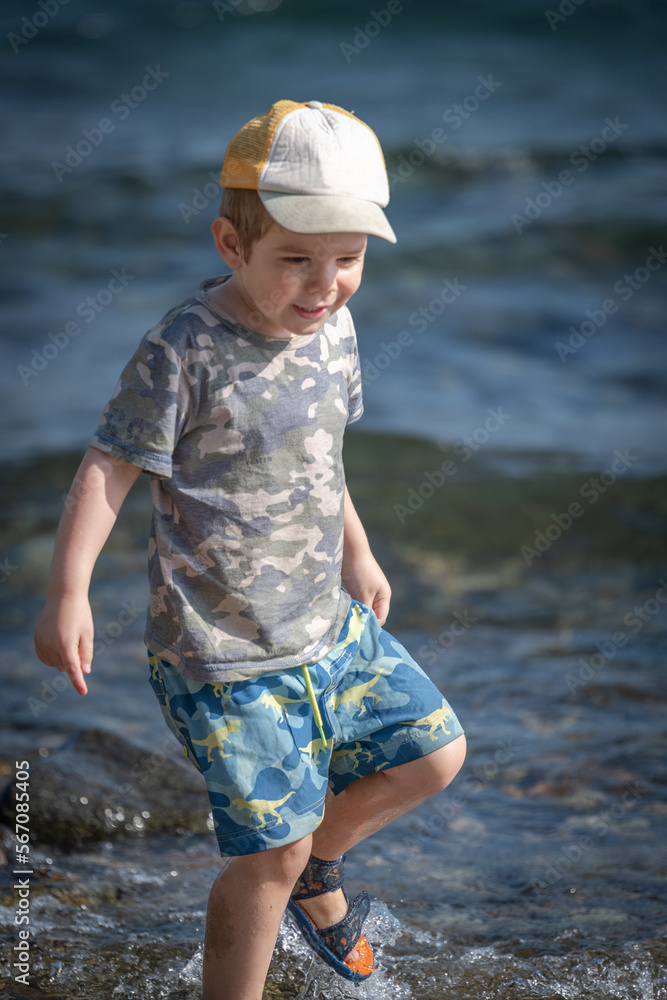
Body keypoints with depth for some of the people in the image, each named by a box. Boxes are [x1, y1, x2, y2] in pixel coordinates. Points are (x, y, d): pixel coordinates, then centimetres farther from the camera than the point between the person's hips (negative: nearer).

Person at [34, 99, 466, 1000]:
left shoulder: (333, 330, 1)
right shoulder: (185, 350, -20)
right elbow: (110, 466, -17)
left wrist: (357, 553, 28)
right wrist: (68, 593, -25)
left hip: (329, 623, 7)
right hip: (224, 654, -7)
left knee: (434, 754, 15)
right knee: (271, 851, -2)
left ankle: (318, 865, 40)